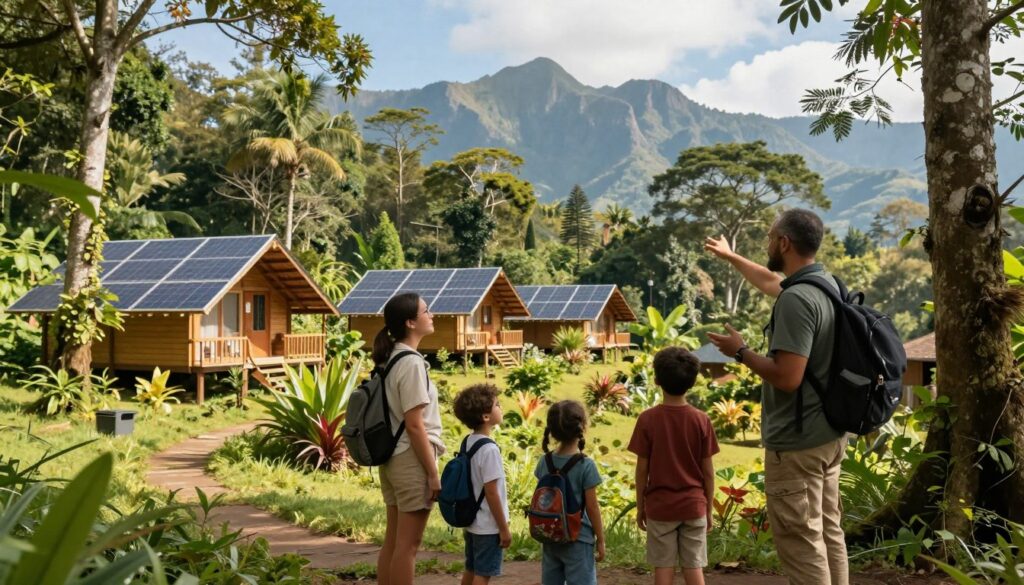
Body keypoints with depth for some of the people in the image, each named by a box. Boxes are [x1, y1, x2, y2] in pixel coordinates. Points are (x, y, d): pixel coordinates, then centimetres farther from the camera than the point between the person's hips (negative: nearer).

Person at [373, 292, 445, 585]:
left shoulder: (389, 360, 10)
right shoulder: (411, 363, -17)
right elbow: (414, 426, -20)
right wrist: (433, 473, -15)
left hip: (391, 458, 9)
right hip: (411, 460, -9)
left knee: (392, 541, 14)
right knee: (408, 544, 0)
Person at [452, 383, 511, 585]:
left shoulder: (468, 443, 4)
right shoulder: (489, 449, -22)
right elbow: (491, 493, -21)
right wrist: (504, 528, -13)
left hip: (471, 522, 8)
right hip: (489, 525, -8)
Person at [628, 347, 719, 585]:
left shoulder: (647, 419, -9)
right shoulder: (701, 420, -6)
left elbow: (642, 469, -6)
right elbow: (708, 471, -2)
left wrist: (640, 507, 5)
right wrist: (709, 509, 9)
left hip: (659, 507, -1)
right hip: (694, 506, 1)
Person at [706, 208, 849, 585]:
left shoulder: (796, 300, -23)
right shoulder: (826, 283, 8)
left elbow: (787, 378, -27)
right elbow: (771, 282, 28)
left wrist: (741, 352, -11)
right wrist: (729, 256, 41)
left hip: (797, 443, -10)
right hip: (828, 435, 10)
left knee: (801, 542, -2)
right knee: (828, 532, 16)